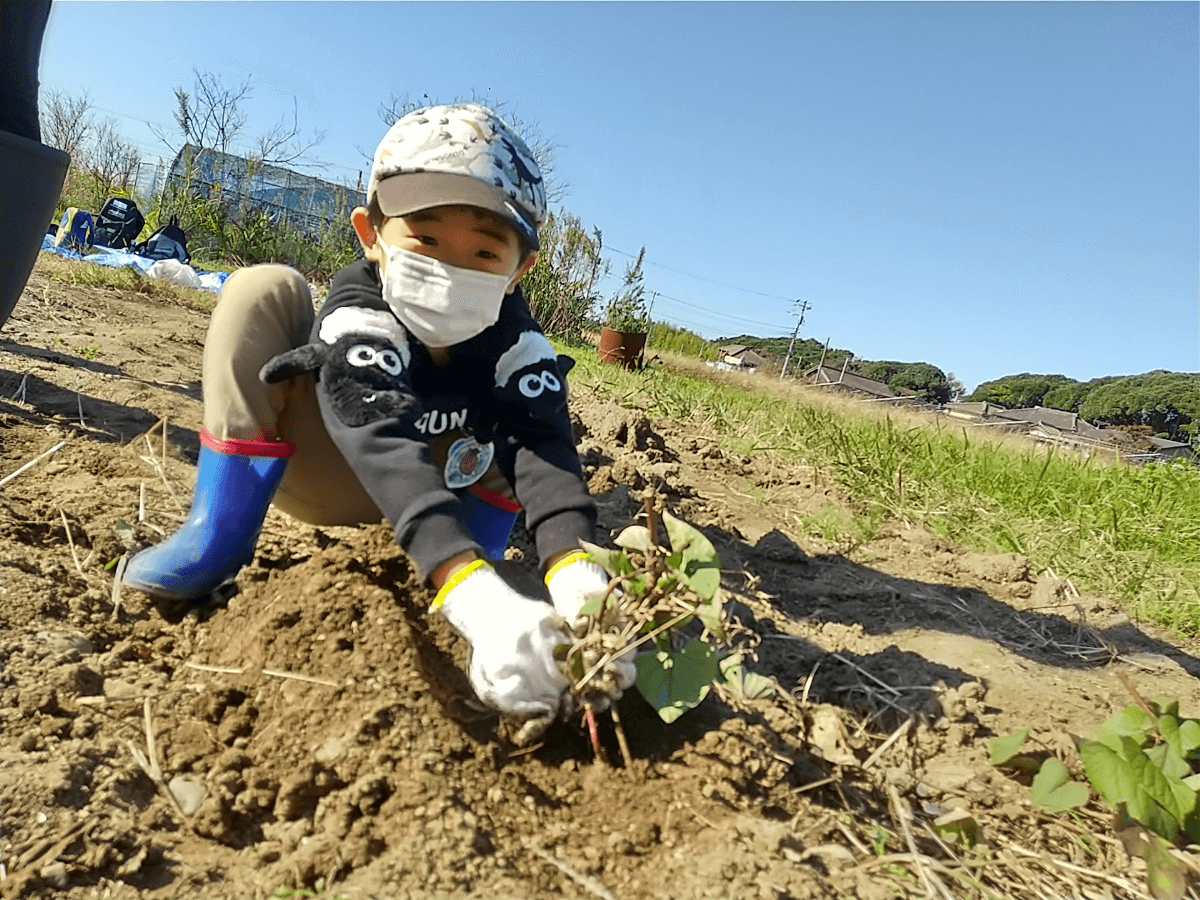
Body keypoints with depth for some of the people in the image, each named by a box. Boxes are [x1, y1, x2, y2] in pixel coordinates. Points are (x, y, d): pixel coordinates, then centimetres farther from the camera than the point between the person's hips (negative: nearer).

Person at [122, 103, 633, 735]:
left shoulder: (520, 345, -24)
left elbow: (545, 454, -37)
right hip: (318, 470, -2)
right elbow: (387, 448, -49)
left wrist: (580, 582, -57)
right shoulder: (355, 315, -33)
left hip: (439, 485, 3)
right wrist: (478, 599, -64)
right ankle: (219, 535, -19)